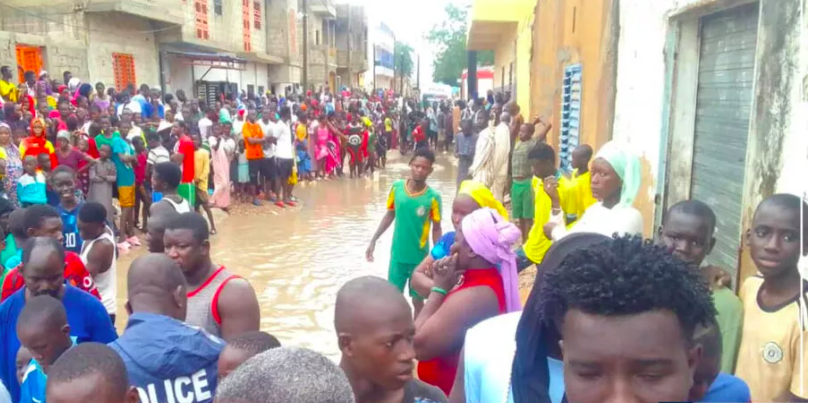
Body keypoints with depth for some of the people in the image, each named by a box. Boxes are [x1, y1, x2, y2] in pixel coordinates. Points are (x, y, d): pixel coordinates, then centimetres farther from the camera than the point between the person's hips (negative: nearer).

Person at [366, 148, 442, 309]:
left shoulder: (433, 197, -16)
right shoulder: (396, 187, -8)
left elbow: (436, 229, -7)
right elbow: (390, 215, 5)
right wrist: (373, 240, 5)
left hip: (419, 257, -2)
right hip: (397, 254, 3)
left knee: (417, 299, 12)